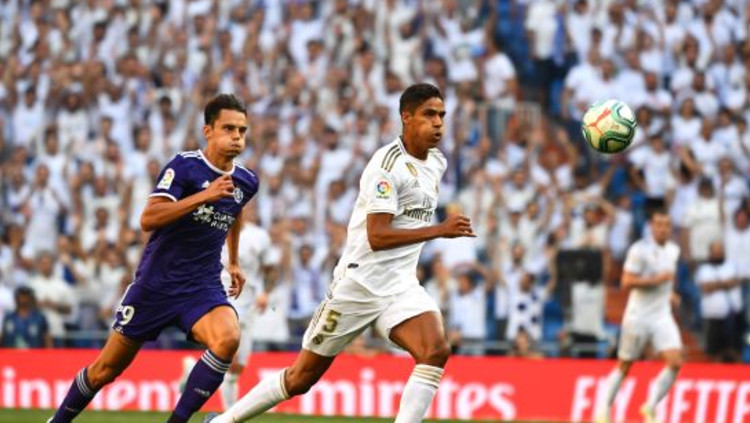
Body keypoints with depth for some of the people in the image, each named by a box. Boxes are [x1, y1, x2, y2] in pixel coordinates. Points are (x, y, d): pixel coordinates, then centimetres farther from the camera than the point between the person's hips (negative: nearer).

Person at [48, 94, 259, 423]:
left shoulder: (247, 182, 4)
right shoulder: (185, 166, -14)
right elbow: (148, 219, -27)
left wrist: (234, 262, 34)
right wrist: (203, 196, -34)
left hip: (202, 286, 3)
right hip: (156, 283, -3)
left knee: (228, 338, -30)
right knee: (105, 370, 7)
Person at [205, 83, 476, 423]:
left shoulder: (437, 162, 8)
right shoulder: (388, 164, -18)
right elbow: (376, 237, -27)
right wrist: (440, 230, -29)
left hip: (401, 286, 6)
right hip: (360, 281, -6)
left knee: (436, 351, -22)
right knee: (302, 377, 5)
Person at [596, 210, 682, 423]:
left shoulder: (673, 251, 9)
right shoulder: (639, 250, -13)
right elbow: (627, 281, -18)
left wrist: (669, 292, 13)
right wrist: (656, 280, -22)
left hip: (662, 316, 5)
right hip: (638, 316, -5)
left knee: (675, 362, -12)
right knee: (624, 366, 5)